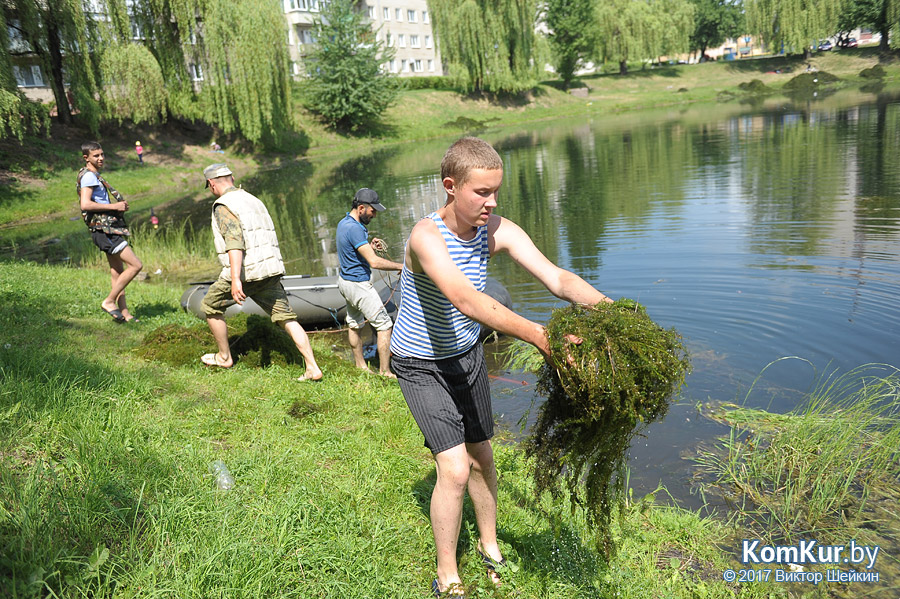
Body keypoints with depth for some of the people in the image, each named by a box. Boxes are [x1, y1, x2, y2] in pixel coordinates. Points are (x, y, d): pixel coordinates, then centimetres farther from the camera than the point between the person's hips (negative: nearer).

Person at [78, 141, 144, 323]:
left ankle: (124, 313, 16)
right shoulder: (88, 175, -11)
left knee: (117, 270, 12)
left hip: (109, 229, 11)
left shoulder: (95, 176, 20)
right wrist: (114, 206, -18)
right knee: (136, 265, -12)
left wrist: (120, 205, 12)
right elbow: (85, 204, -23)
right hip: (104, 230, -11)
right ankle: (109, 301, -5)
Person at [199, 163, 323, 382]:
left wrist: (236, 279, -27)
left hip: (245, 272, -7)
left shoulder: (223, 206, -5)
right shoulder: (253, 200, 21)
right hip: (271, 270, 7)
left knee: (211, 306, 17)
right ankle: (312, 368, -3)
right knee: (286, 318, 5)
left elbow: (235, 242, -20)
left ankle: (224, 357, 26)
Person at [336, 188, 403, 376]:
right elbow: (374, 262, -28)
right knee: (384, 325, -5)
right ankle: (385, 371, -1)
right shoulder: (355, 228, -24)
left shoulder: (343, 223, 8)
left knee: (354, 324, 19)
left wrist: (369, 246, 8)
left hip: (345, 280, 11)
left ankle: (360, 364, 32)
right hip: (358, 284, -11)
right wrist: (400, 266, -19)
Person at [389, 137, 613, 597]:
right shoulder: (426, 237, -33)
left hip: (467, 353, 6)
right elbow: (467, 300, -49)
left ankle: (489, 545, 41)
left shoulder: (498, 231, -15)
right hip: (422, 365, -6)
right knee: (454, 469, -11)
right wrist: (538, 335, -59)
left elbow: (556, 278, -23)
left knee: (481, 456, 16)